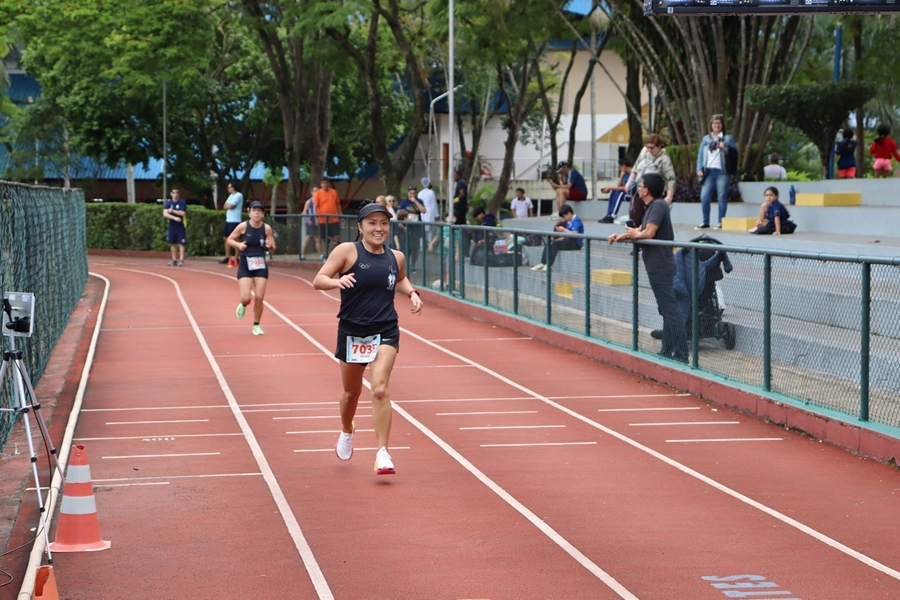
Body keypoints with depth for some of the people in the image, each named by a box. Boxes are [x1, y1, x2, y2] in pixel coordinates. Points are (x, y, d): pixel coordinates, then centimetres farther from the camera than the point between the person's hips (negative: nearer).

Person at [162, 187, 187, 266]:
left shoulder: (182, 202, -5)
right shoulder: (168, 202, 3)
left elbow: (183, 213, -15)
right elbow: (165, 214, -9)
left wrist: (172, 211, -14)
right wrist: (174, 217, -21)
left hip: (180, 225, -4)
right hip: (171, 225, 4)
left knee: (181, 243, -7)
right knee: (172, 243, 7)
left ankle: (181, 260, -7)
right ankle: (174, 259, 14)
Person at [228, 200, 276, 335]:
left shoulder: (267, 228, -2)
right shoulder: (243, 226, -7)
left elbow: (273, 249, 6)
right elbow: (229, 240, 2)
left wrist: (270, 246, -17)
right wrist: (238, 244, -18)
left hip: (261, 266, 2)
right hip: (245, 265, -2)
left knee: (259, 298, -2)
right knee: (246, 298, -12)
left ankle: (256, 325, 17)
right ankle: (243, 305, 27)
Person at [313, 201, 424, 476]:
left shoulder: (396, 257, 3)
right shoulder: (347, 251, -9)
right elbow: (318, 280, -13)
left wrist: (412, 292, 6)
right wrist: (338, 281, -33)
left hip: (386, 332, 1)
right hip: (352, 332, -1)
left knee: (380, 389, -17)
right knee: (351, 392, 17)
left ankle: (382, 452, -14)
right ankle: (346, 432, 47)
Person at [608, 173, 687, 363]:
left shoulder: (658, 205, -15)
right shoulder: (652, 206, 14)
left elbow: (648, 233, -22)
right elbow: (640, 232, 16)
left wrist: (634, 234, -3)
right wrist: (620, 237, 3)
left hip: (661, 267, -10)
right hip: (657, 267, 10)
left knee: (670, 310, -10)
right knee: (667, 310, 14)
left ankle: (681, 355, -11)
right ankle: (667, 351, 20)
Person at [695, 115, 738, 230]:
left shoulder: (728, 138, 7)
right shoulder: (705, 139, 15)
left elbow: (735, 152, 1)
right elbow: (700, 155, 12)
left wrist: (726, 148, -16)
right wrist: (699, 169, 0)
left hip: (722, 172, -3)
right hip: (708, 172, 3)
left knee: (722, 197, -2)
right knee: (704, 197, -3)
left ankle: (721, 222, 3)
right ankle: (705, 222, 6)